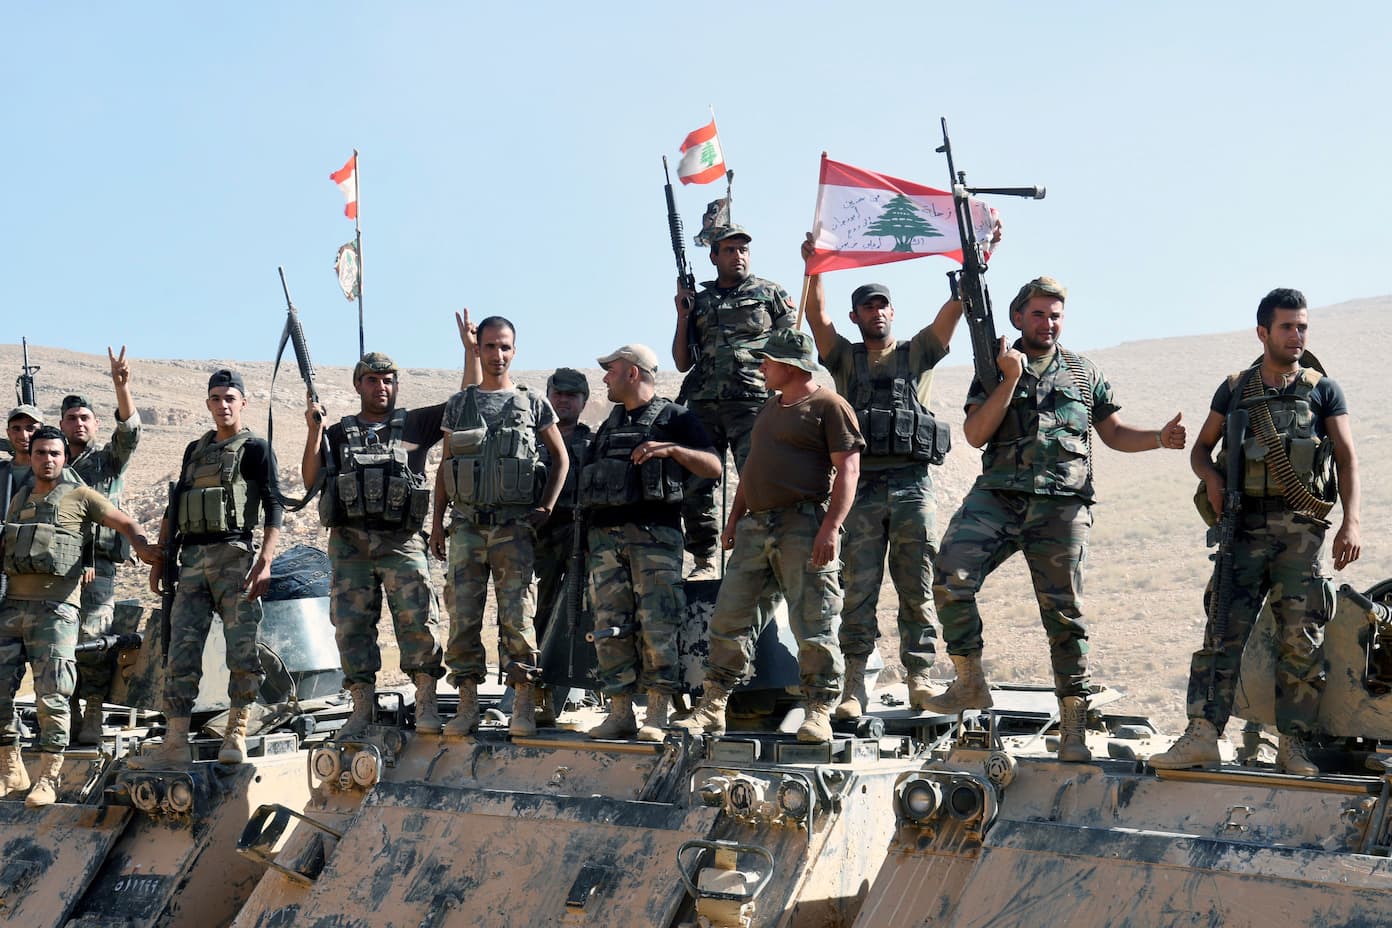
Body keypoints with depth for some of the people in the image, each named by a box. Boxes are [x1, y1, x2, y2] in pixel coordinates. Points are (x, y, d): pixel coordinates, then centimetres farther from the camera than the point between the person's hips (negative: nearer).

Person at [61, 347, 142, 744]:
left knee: (90, 644, -10)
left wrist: (121, 386, -28)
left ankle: (92, 722, -6)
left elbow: (129, 430, -12)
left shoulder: (108, 458, 7)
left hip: (96, 566, -4)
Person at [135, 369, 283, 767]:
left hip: (234, 555, -5)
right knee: (181, 651, -1)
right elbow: (173, 507, 24)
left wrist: (265, 561, -16)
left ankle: (236, 735, 0)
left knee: (242, 647, -8)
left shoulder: (255, 448, 3)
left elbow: (274, 507, -5)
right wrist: (159, 559, 17)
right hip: (192, 561, 5)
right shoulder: (195, 450, 21)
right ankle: (175, 743, -2)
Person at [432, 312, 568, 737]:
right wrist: (437, 519, 10)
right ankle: (467, 707, 7)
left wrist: (546, 508, 1)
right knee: (462, 618, 0)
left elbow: (561, 458, 12)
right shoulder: (459, 404, 12)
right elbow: (445, 466, 17)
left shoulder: (532, 404, 6)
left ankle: (523, 710, -3)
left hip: (514, 527, -2)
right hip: (466, 525, 2)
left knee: (518, 616, -6)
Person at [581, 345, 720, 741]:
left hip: (655, 534, -6)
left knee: (657, 626, -10)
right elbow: (588, 486, 24)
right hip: (605, 537, 6)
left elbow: (713, 467, -3)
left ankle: (657, 714, -8)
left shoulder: (675, 418, 6)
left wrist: (671, 449, -18)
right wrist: (587, 541, 14)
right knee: (610, 626, 1)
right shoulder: (608, 427, 24)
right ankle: (619, 712, 4)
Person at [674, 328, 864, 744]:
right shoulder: (770, 407, 23)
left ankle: (819, 712, 0)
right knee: (728, 616, 4)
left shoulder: (829, 405, -3)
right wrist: (734, 520, 20)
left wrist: (830, 527, -19)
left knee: (813, 625, -7)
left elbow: (847, 470, -11)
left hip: (803, 526, -8)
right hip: (755, 527, 8)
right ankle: (712, 708, 10)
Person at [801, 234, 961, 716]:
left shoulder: (918, 353, 14)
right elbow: (816, 312, 2)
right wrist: (813, 264, -8)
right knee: (858, 590, -2)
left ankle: (920, 679, 6)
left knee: (916, 590, 2)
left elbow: (954, 308, 5)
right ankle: (854, 685, -1)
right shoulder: (844, 357, 15)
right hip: (860, 486, 0)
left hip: (912, 486, 0)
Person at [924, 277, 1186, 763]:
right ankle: (970, 683, -4)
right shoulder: (994, 368, 13)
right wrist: (1010, 379, -7)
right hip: (997, 497, 0)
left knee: (1065, 615, 0)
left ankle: (1073, 729, 7)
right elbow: (975, 435, 0)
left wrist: (1159, 439, 2)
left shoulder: (1086, 374, 17)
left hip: (1061, 507, 0)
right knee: (951, 577, -20)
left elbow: (1115, 433, 20)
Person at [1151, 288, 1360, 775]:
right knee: (1223, 631, -7)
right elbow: (1200, 449, 20)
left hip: (1303, 529, -1)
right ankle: (1202, 734, -11)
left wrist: (1350, 523, -8)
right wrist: (1212, 478, -3)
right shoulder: (1235, 389, 13)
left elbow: (1347, 459, 4)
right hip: (1245, 528, 1)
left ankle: (1293, 744, 3)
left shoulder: (1323, 389, 9)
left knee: (1302, 639, -3)